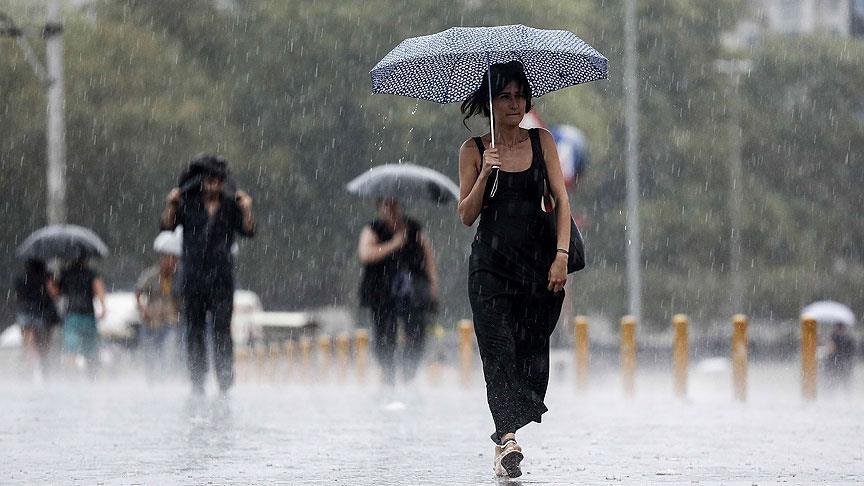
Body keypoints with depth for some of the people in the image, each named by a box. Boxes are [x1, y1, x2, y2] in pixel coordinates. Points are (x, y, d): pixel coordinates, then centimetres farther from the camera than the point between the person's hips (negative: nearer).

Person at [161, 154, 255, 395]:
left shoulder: (231, 206, 6)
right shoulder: (188, 203, 6)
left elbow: (248, 231, -1)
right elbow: (167, 226, 1)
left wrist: (247, 210, -16)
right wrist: (171, 205, -13)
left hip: (221, 277, -1)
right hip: (193, 274, 1)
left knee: (222, 331, -6)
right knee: (194, 332, 4)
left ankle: (225, 385, -6)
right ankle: (197, 386, 9)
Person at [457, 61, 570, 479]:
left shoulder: (542, 141, 6)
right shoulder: (474, 150, 3)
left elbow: (561, 201, 3)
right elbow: (466, 216, 0)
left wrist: (561, 255, -8)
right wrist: (485, 174, -15)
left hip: (540, 258, 2)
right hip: (491, 262, -2)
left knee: (533, 348, 1)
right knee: (498, 346, -16)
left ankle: (507, 435, 12)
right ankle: (508, 437, -29)